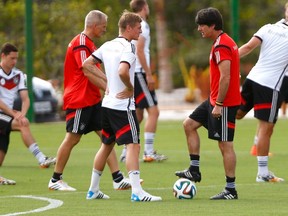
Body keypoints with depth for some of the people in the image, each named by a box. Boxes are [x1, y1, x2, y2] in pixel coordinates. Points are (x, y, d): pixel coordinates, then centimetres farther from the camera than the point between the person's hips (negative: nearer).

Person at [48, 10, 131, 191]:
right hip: (79, 100, -10)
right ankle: (55, 180, 9)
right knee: (72, 139, -2)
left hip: (93, 100, 10)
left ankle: (118, 179, -3)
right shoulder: (81, 44, -16)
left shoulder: (89, 44, 16)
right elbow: (87, 73, -21)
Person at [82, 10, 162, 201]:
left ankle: (93, 190, 25)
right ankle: (137, 192, -22)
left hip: (107, 104, 9)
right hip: (123, 106, -9)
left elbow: (87, 64, 16)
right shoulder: (128, 48, -15)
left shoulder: (108, 46, 10)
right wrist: (130, 88, -14)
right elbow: (123, 71, -32)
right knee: (133, 146, -12)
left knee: (106, 145, 19)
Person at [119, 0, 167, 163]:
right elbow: (139, 50, -17)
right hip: (139, 73, -9)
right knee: (153, 111, -8)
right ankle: (149, 152, -12)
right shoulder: (142, 25, -9)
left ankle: (126, 152, 10)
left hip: (131, 74, 9)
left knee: (138, 115, 13)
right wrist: (149, 75, -17)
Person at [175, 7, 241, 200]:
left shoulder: (221, 46, -19)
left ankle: (231, 190, 0)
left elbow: (225, 77, -25)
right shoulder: (226, 42, 13)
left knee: (225, 144, -5)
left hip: (224, 104, -11)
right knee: (189, 124, 15)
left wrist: (219, 104, -22)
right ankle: (194, 170, 17)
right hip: (216, 101, 11)